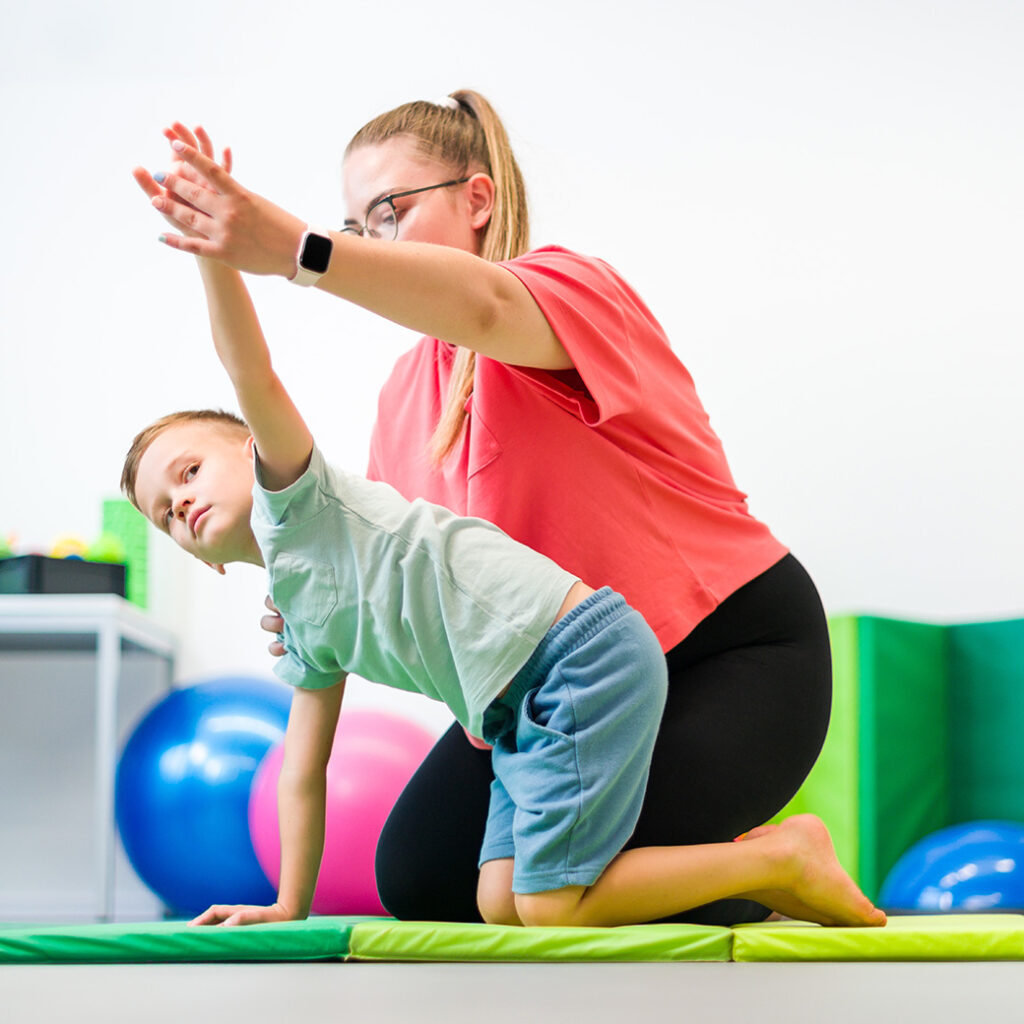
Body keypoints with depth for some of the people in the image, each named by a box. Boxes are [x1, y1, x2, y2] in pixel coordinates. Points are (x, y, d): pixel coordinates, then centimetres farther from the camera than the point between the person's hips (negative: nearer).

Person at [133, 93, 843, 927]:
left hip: (733, 651, -8)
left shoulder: (572, 285, -17)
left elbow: (485, 306, -43)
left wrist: (295, 249, -59)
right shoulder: (407, 392, 8)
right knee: (422, 876, -5)